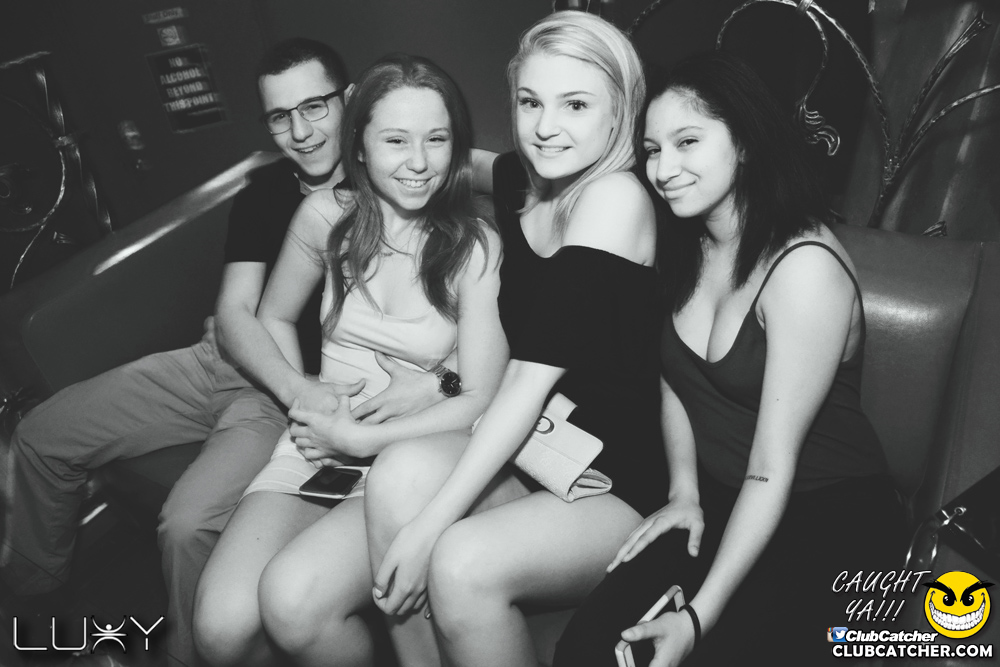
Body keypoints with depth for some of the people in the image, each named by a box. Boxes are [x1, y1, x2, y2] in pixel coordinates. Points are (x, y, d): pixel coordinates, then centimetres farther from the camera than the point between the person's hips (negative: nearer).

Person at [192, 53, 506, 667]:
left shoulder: (476, 247, -7)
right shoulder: (327, 216, 1)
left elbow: (480, 399, -8)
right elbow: (274, 319, 15)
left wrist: (363, 439, -11)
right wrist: (305, 396, -2)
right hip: (318, 444, 3)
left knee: (292, 602, -28)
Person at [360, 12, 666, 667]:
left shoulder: (617, 197, -17)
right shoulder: (518, 179, 3)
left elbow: (535, 375, -23)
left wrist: (428, 526, -22)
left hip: (627, 484, -6)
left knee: (463, 564, -28)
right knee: (401, 471, -21)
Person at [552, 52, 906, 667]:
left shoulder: (806, 267, -22)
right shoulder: (687, 243, 0)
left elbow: (772, 469, -23)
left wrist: (698, 616, -24)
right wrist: (684, 492, -2)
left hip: (828, 521, -5)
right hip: (718, 500, 6)